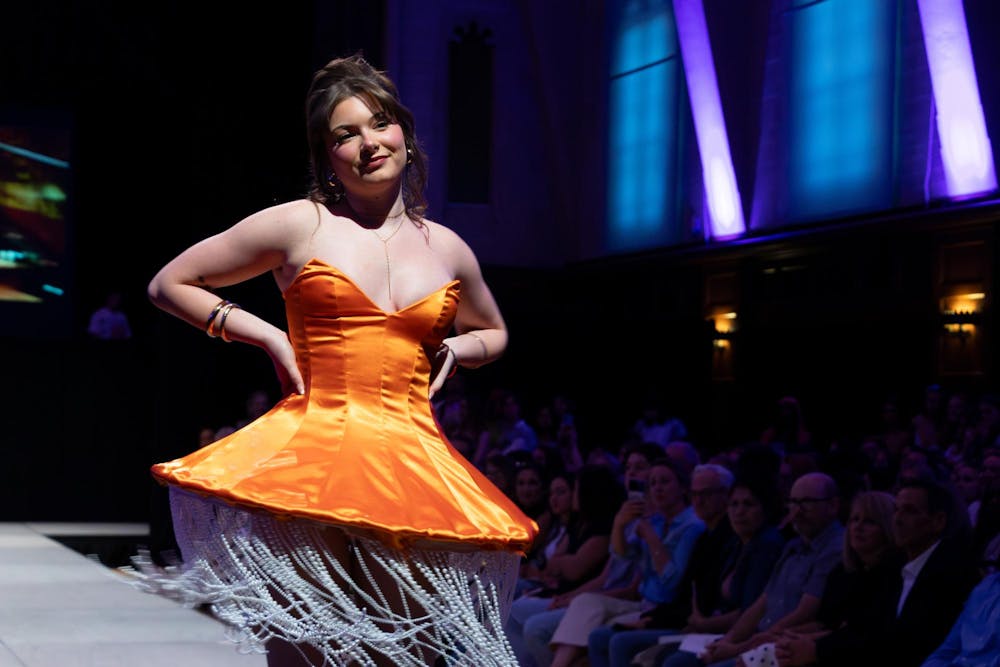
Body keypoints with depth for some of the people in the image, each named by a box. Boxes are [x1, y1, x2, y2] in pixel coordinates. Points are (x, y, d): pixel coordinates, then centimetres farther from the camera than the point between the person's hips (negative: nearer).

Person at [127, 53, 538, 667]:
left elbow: (494, 334, 33)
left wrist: (454, 349, 10)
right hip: (311, 457, -3)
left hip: (414, 467, 3)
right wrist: (267, 335, 0)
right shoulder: (299, 224, 3)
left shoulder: (447, 249, 13)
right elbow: (169, 285, 10)